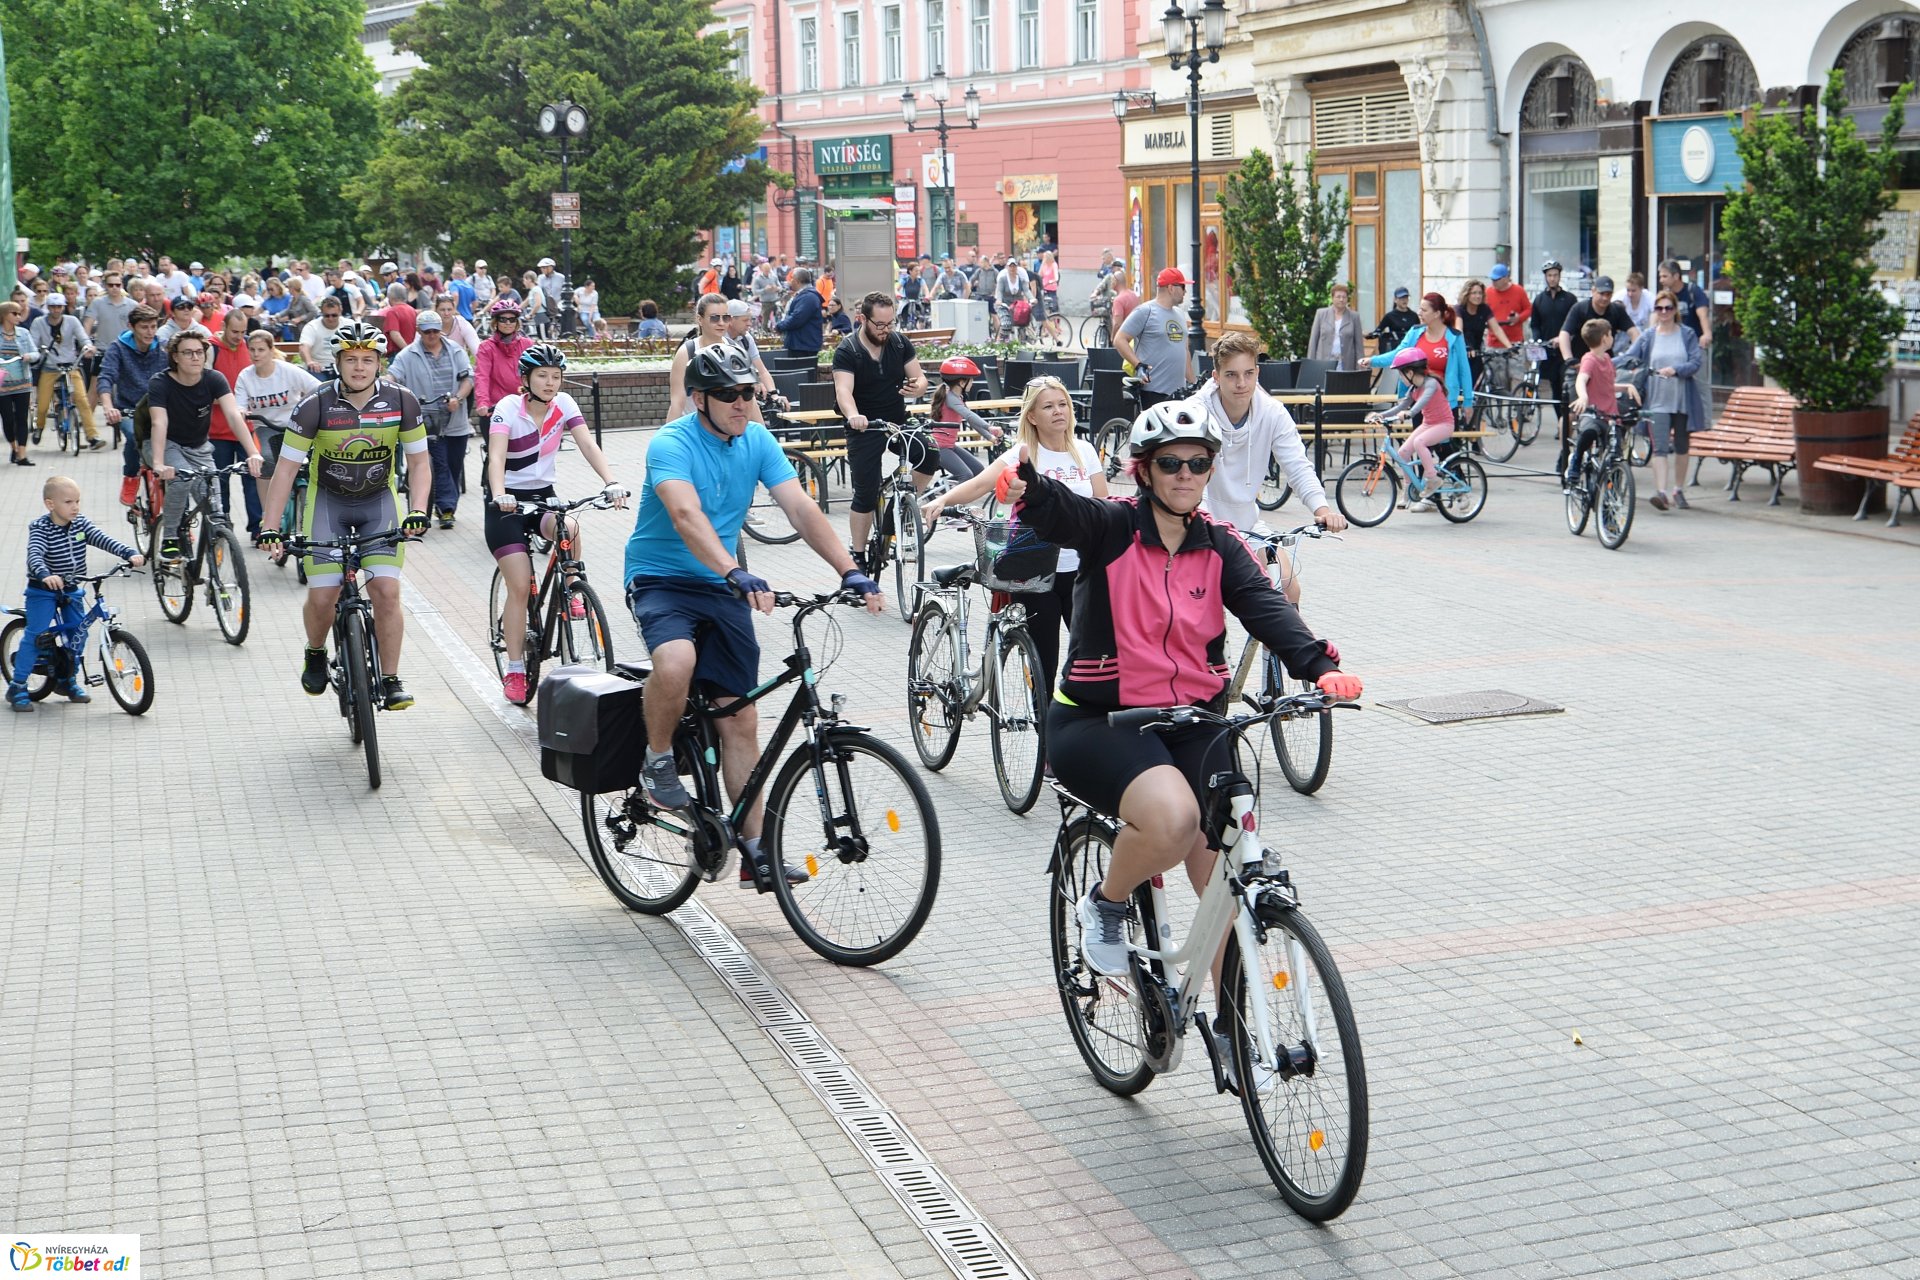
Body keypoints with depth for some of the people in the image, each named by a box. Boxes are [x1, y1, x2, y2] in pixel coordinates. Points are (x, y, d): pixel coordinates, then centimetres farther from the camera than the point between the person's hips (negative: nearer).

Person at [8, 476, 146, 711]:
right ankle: (17, 687, -3)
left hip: (70, 590, 6)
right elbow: (34, 555, -33)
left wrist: (130, 554, -29)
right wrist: (45, 575, -53)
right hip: (42, 591, -5)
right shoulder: (40, 528, -18)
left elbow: (104, 540, -13)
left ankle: (67, 680, 25)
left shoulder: (80, 524, -3)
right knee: (35, 635, -11)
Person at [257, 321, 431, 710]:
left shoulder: (401, 401, -15)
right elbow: (286, 468, -16)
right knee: (322, 596, -10)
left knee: (386, 591, -15)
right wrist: (270, 529, -23)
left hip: (379, 501, 1)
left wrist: (418, 511, -21)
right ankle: (316, 655, 23)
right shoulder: (316, 406, -20)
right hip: (328, 501, -1)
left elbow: (419, 462, -5)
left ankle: (390, 681, -2)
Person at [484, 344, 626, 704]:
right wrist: (499, 495, -48)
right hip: (507, 502, -3)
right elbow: (496, 457, -29)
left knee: (569, 528, -33)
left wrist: (610, 482, -34)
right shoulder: (508, 408, -16)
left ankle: (571, 594, -6)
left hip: (543, 496, 3)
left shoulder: (564, 405, -6)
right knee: (520, 585, -10)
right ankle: (514, 671, 0)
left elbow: (588, 445, -17)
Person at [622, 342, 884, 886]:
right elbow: (686, 516, -35)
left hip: (721, 588, 5)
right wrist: (736, 574, -51)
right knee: (676, 662, -37)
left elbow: (801, 508, -9)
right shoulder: (672, 443, -18)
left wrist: (850, 571, -23)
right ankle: (658, 760, -8)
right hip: (660, 580, -5)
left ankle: (754, 851, 6)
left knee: (740, 718, 1)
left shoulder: (757, 440, -1)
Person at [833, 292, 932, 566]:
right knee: (866, 495, -3)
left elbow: (920, 377, 2)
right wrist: (853, 415, -48)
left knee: (928, 454, -27)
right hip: (865, 428, -3)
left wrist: (917, 386, -24)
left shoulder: (900, 342, 0)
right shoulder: (847, 351, -12)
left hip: (898, 421, 3)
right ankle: (858, 556, 12)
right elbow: (843, 390, -26)